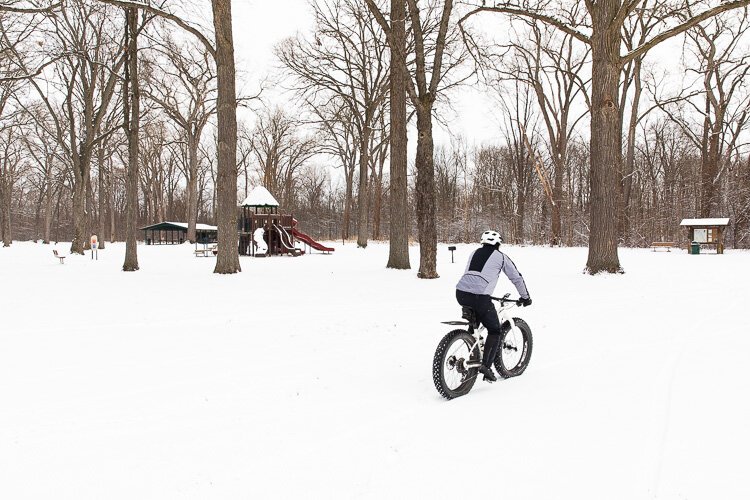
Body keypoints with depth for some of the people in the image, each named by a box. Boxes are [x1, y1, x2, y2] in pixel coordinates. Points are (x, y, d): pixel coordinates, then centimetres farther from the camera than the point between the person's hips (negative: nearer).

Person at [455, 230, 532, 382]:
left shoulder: (475, 253, 24)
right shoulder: (501, 257, 12)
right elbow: (516, 278, 16)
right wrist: (525, 297, 29)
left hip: (461, 293, 5)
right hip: (480, 296, -5)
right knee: (494, 331, 10)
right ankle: (486, 365, -2)